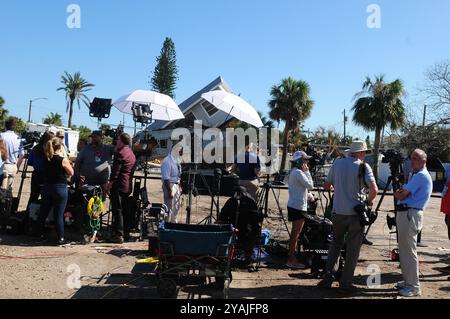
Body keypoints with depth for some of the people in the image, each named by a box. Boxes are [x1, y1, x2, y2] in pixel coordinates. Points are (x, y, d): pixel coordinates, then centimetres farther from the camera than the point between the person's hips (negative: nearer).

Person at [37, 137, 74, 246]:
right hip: (60, 188, -5)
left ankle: (41, 235, 27)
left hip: (47, 187, 6)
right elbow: (71, 173, -4)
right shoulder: (63, 160, -13)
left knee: (43, 213, 15)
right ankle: (60, 239, 6)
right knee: (59, 215, 0)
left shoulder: (47, 159, 2)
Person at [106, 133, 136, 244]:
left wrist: (110, 184, -13)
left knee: (117, 210, -6)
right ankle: (126, 233, 19)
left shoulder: (120, 153, -12)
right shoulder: (132, 154, 16)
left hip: (119, 185, -9)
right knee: (125, 210, 14)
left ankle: (119, 235, -6)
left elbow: (116, 170, -16)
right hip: (128, 186, 9)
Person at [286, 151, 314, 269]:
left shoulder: (294, 172, 14)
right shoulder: (298, 172, -17)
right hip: (298, 207, -10)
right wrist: (307, 172, -11)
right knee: (296, 234, -3)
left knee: (295, 233, 16)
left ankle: (292, 257, 24)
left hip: (294, 205, 10)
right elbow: (310, 186, -16)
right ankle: (291, 260, 3)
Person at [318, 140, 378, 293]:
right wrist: (369, 201, 1)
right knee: (353, 249, 7)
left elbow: (327, 186, 10)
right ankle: (346, 283, 12)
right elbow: (374, 190, -17)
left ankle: (328, 278, 16)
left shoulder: (337, 164, 4)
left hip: (338, 211, 4)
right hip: (356, 212, -4)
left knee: (336, 243, 19)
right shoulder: (363, 167, -7)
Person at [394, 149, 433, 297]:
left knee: (409, 251, -5)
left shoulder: (421, 176, -12)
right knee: (404, 250, 15)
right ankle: (408, 281, 25)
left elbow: (401, 196, -14)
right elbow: (403, 194, 18)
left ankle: (414, 287, 1)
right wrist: (401, 192, -1)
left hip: (410, 215, -10)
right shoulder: (418, 175, 21)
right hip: (406, 214, 10)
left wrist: (397, 192, 5)